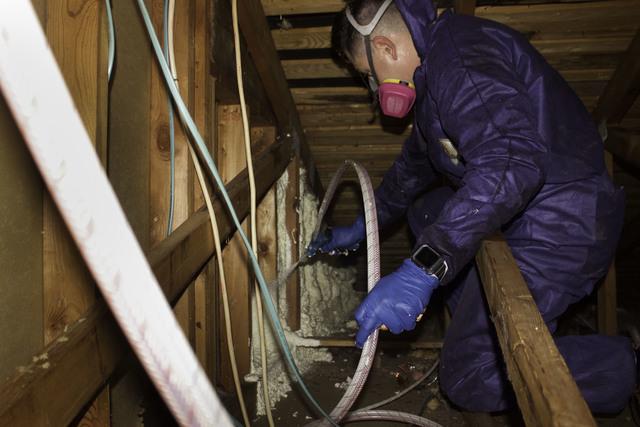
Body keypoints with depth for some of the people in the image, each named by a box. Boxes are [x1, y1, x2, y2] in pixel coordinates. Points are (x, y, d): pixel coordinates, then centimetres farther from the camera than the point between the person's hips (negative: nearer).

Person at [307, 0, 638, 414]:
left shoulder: (461, 54, -19)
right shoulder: (437, 64, 16)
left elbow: (513, 164, -34)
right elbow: (415, 163, 26)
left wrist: (421, 270, -36)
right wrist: (361, 228, 30)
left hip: (559, 230, -11)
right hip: (525, 215, 11)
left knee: (468, 379, -8)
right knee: (425, 212, 23)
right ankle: (479, 322, 15)